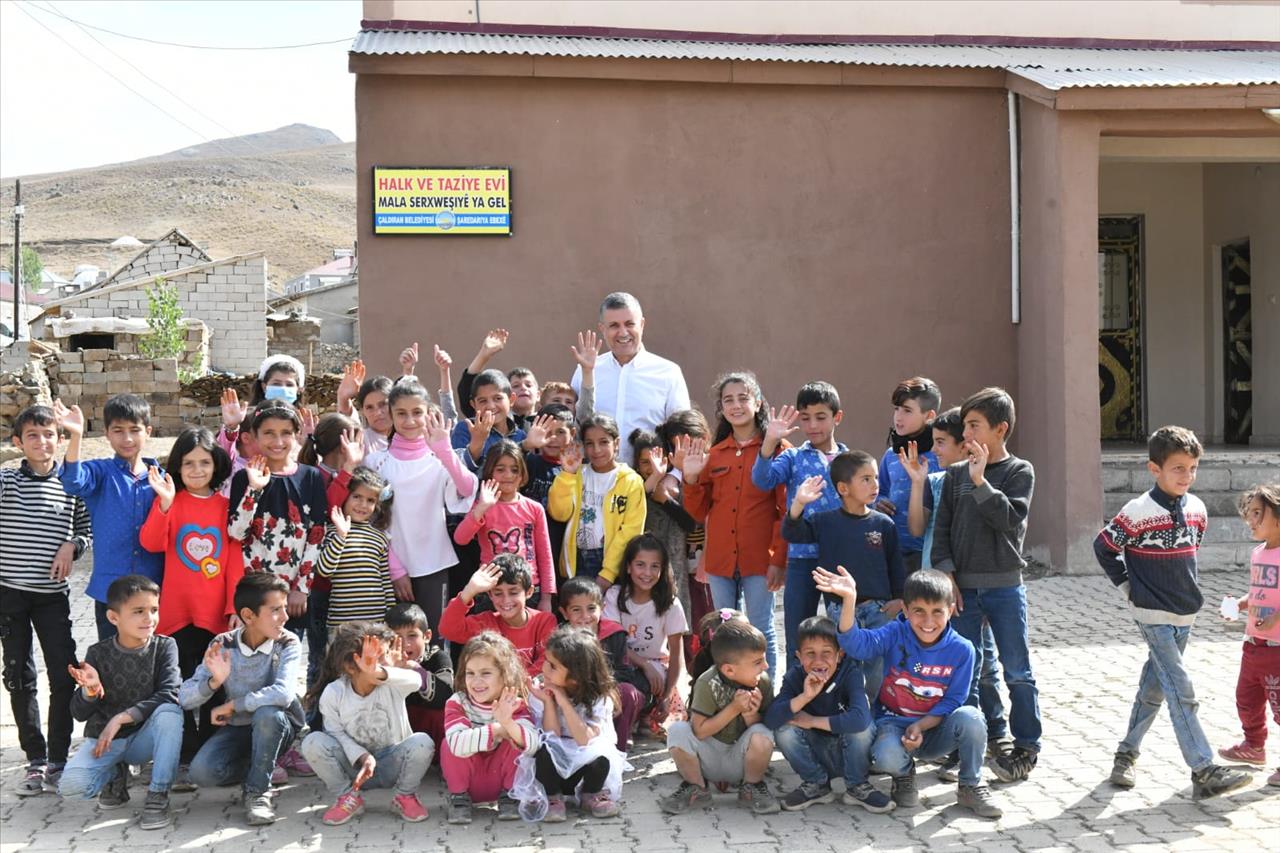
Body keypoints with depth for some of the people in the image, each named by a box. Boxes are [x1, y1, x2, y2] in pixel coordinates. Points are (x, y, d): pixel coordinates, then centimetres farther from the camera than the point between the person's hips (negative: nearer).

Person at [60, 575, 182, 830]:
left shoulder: (165, 646, -7)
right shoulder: (98, 653, -6)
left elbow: (169, 696, -21)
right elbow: (79, 713, -5)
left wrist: (121, 718, -27)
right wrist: (90, 691, -28)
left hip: (144, 737, -1)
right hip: (103, 738, 1)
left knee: (170, 711, -32)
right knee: (70, 785, -26)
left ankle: (158, 795, -20)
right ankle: (115, 774, 9)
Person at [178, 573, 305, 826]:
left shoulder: (288, 643, -15)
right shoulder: (222, 645, -8)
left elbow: (283, 694, -34)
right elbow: (184, 698, -11)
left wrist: (231, 706, -25)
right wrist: (214, 682, -31)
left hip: (277, 726, -2)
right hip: (237, 729, 3)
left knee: (266, 713, -37)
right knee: (201, 771, -25)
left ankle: (257, 790, -16)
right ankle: (261, 770, 5)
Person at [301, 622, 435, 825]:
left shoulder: (392, 686, -17)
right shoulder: (333, 693, -13)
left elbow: (415, 680, -40)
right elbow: (336, 732, -7)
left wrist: (381, 672, -61)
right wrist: (362, 757, -25)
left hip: (392, 765, -1)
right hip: (354, 764, 1)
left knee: (422, 742, -31)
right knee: (312, 743, -23)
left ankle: (405, 796, -3)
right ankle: (348, 798, -4)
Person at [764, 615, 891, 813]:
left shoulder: (850, 673, -22)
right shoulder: (795, 676, -14)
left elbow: (860, 718, -41)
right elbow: (770, 719, -27)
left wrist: (811, 721, -30)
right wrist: (805, 696, -39)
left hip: (849, 752, -2)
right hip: (817, 756, 2)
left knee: (861, 726, -31)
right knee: (784, 729, -24)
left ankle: (857, 787, -5)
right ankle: (817, 784, 1)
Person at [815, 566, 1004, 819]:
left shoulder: (961, 650, -10)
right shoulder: (896, 635, -12)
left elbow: (951, 702, -7)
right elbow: (857, 644, -30)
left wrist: (920, 727, -22)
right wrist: (849, 600, -46)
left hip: (934, 730, 1)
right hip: (894, 722, -1)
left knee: (970, 717, -31)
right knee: (887, 757, -35)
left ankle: (971, 787, -3)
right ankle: (904, 776, 7)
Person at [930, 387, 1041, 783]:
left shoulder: (1019, 472, -2)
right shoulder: (955, 473, 7)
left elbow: (1010, 520, -16)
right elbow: (942, 528, 5)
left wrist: (980, 481, -21)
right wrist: (946, 574, -4)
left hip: (1004, 586, -3)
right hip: (962, 587, 3)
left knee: (1017, 671, 4)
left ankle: (1026, 747, 15)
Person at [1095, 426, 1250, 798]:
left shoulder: (1196, 508, 4)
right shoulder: (1138, 512, -15)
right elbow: (1104, 547, -5)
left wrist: (1187, 587, 14)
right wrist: (1128, 586, -4)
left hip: (1185, 614, 6)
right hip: (1153, 615, -6)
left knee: (1154, 686, 14)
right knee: (1181, 691, -10)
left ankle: (1127, 752, 28)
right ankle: (1204, 771, -10)